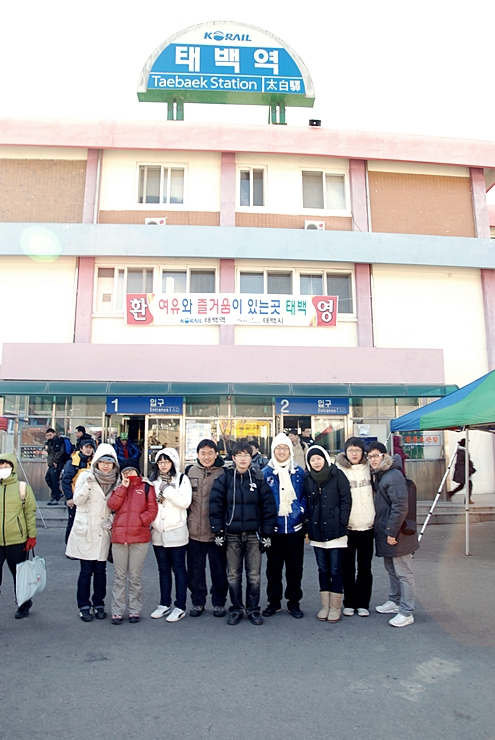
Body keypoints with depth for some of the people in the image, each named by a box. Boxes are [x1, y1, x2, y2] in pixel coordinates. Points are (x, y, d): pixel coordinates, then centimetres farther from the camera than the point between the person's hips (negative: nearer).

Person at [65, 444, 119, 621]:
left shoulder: (115, 480, 7)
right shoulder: (85, 476, -3)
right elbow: (77, 501, -12)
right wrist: (88, 485, -24)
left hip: (103, 530, 3)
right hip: (85, 530, -3)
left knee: (100, 570, 7)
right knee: (86, 570, 0)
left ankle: (98, 604, 21)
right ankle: (84, 606, 13)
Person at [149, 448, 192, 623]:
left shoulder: (181, 479, -4)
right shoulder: (153, 480, 9)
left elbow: (185, 502, -16)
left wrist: (168, 490, -18)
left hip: (176, 531, -4)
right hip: (158, 531, 4)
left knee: (178, 569, 4)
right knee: (163, 569, 15)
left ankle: (180, 607, 12)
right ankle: (164, 604, 26)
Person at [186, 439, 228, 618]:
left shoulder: (223, 473, -2)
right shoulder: (190, 471, 4)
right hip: (194, 530, 2)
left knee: (219, 569, 8)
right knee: (195, 569, 11)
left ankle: (219, 602, 24)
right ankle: (198, 602, 27)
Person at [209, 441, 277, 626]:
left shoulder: (258, 479, 1)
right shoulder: (224, 479, 0)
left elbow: (268, 506, 0)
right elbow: (215, 505, -1)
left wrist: (266, 533, -3)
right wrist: (218, 531, -6)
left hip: (253, 534, 0)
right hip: (232, 535, 0)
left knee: (254, 575, 6)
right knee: (233, 575, 7)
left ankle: (253, 609, 21)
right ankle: (236, 609, 22)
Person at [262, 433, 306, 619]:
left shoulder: (299, 472, 3)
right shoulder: (266, 473, 0)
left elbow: (305, 496, 7)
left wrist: (301, 510, -9)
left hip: (294, 527, 1)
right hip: (274, 528, -1)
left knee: (295, 567, 9)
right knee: (273, 567, 9)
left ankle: (294, 602, 22)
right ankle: (274, 601, 22)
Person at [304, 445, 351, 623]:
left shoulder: (337, 475, -6)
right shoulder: (308, 478, 6)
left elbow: (346, 500, -7)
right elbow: (306, 503, 10)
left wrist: (342, 523, -12)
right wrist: (308, 526, 5)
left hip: (335, 530, -4)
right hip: (317, 531, 4)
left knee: (335, 570, 3)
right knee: (323, 569, 13)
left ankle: (335, 607, 14)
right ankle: (325, 606, 22)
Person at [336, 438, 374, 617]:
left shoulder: (369, 468, 3)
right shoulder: (339, 470, -5)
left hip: (367, 525, 2)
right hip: (347, 526, -2)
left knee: (365, 567, 9)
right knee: (348, 567, 9)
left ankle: (362, 603, 21)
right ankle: (349, 602, 21)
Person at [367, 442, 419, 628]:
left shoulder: (393, 476, -19)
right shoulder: (377, 475, 10)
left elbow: (401, 506, -23)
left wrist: (392, 531, -20)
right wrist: (384, 531, 13)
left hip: (396, 533, -10)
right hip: (384, 531, 10)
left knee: (403, 572, 1)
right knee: (391, 569, 21)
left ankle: (406, 612, 9)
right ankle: (394, 602, 35)